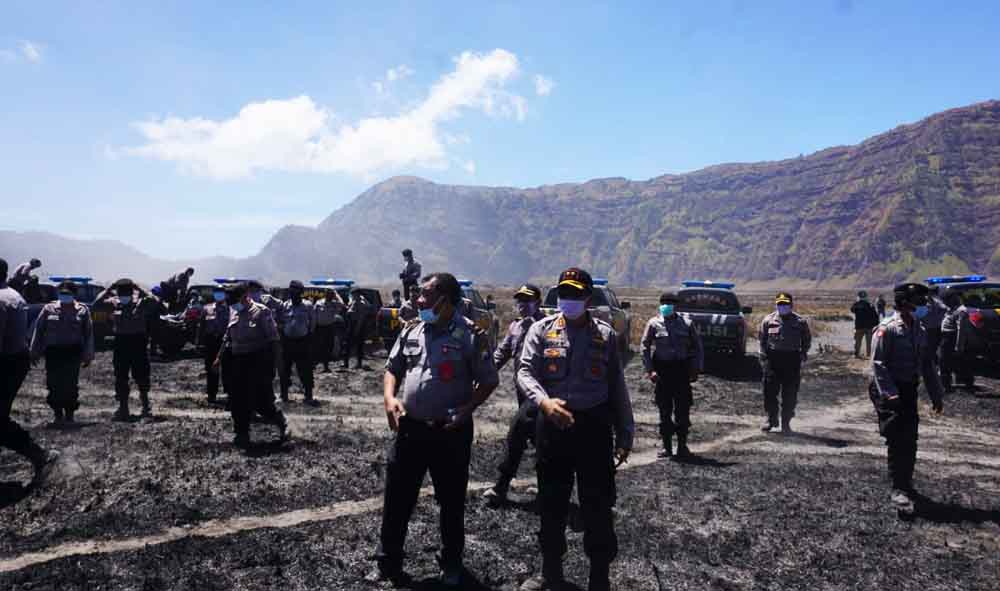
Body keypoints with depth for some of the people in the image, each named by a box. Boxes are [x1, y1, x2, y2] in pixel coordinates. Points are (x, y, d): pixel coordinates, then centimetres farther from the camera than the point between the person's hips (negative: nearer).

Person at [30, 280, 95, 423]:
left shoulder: (82, 311, 4)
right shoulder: (48, 309, 7)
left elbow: (88, 334, 4)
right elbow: (38, 331, 10)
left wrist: (87, 355, 0)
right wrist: (35, 352, 6)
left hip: (73, 353, -1)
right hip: (53, 352, 2)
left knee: (71, 384, -4)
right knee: (54, 384, 1)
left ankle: (69, 414, 10)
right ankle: (58, 414, 16)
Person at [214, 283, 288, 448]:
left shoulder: (262, 312, -9)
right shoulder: (234, 313, 11)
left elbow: (273, 339, -10)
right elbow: (227, 337, 20)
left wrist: (277, 360, -14)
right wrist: (219, 358, 17)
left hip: (259, 361, -6)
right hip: (239, 361, 7)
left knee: (261, 401, -6)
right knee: (239, 401, 6)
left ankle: (282, 423, 17)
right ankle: (242, 435, 17)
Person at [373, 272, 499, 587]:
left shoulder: (470, 335, -10)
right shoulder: (411, 331, 5)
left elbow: (489, 381, -6)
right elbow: (392, 368, 14)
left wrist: (467, 408, -19)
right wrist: (390, 398, -4)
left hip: (451, 432, -4)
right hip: (410, 428, 4)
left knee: (451, 502, 12)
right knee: (397, 499, 11)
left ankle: (451, 564, 32)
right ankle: (388, 563, 28)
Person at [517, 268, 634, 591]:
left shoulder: (606, 335, 5)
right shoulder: (541, 329, 2)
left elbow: (617, 386, 9)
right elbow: (525, 371, -8)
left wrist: (625, 433, 6)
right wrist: (544, 401, -28)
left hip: (594, 426, 0)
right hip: (552, 425, 1)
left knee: (598, 505, 5)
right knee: (551, 503, 12)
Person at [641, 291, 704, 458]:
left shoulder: (686, 324, 4)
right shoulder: (654, 323, 0)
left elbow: (698, 347, 11)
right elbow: (645, 347, 0)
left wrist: (697, 369, 3)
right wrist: (649, 370, -9)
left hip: (682, 369, 1)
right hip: (662, 370, -1)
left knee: (683, 410, 2)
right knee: (664, 410, 5)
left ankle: (682, 445, 14)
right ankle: (667, 446, 14)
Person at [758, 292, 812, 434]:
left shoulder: (800, 322, 3)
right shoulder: (768, 320, 4)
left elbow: (807, 340, 13)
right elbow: (761, 339, 9)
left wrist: (802, 355, 3)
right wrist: (764, 356, 0)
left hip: (792, 360, 0)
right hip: (772, 359, 0)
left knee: (790, 394, 3)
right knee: (770, 391, 0)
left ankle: (786, 423, 15)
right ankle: (771, 419, 16)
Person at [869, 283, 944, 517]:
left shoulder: (920, 332, 12)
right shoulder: (887, 329, -13)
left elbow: (927, 366, 18)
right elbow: (878, 364, -18)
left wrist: (936, 396, 16)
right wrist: (888, 392, -25)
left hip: (909, 391, 8)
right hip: (889, 393, -8)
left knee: (909, 440, 14)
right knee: (897, 439, -11)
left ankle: (906, 482, 29)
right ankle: (899, 489, -9)